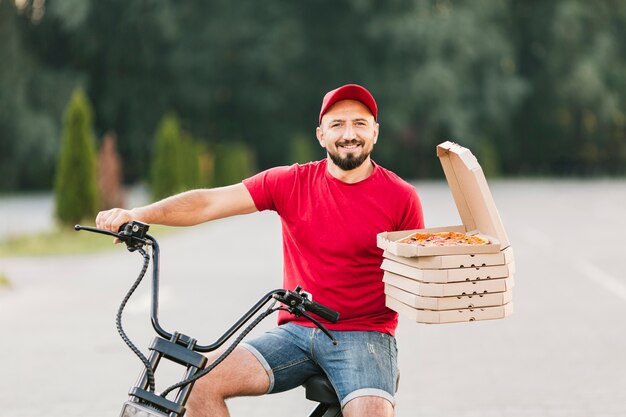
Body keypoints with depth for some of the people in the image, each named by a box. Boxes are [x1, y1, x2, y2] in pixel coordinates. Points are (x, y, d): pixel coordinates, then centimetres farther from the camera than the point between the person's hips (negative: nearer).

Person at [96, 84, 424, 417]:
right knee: (202, 380, -16)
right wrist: (137, 214, -21)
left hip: (365, 336, -2)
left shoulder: (400, 197, -2)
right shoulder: (292, 183, 1)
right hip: (296, 332, 3)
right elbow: (209, 203, -7)